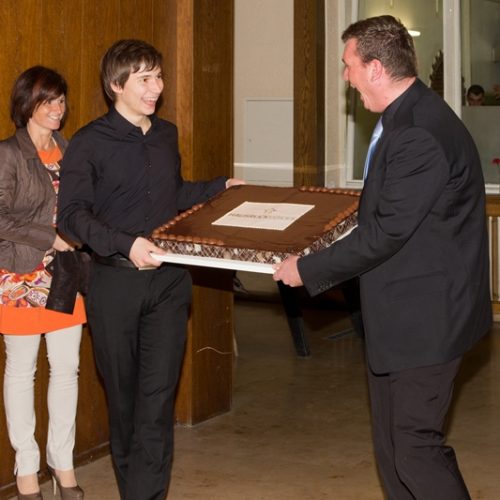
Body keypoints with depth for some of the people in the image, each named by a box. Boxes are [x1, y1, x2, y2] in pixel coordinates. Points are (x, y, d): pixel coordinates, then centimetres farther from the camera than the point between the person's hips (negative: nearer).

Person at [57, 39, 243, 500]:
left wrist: (220, 186, 19)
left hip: (168, 278, 3)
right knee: (122, 392, 9)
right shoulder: (90, 143, -6)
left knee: (159, 393, -5)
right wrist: (125, 244, -23)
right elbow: (73, 213, -12)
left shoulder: (167, 135, 12)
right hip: (114, 282, -3)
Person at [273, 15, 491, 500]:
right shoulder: (407, 118, 10)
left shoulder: (421, 135, -24)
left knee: (415, 443, -4)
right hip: (398, 314, 10)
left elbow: (385, 233, -23)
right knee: (391, 441, 16)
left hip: (425, 318, -10)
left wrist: (308, 270, -14)